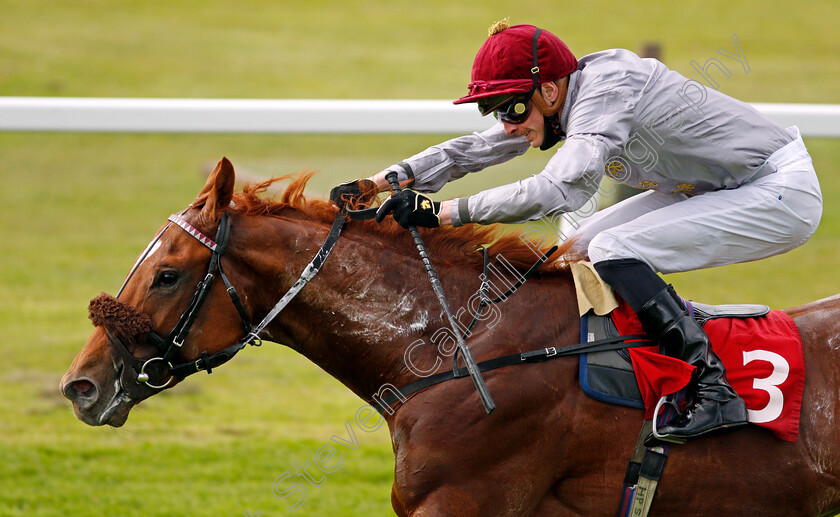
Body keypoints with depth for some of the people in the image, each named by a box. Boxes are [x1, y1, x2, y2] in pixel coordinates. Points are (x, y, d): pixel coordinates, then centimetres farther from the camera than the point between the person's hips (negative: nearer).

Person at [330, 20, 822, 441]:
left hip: (783, 194, -10)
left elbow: (560, 189, -40)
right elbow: (473, 149, 7)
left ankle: (714, 388, -22)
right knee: (585, 248, 9)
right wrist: (381, 183, -3)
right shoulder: (555, 101, 1)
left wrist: (445, 212, -38)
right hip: (717, 189, 10)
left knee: (613, 251, -21)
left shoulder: (606, 93, -27)